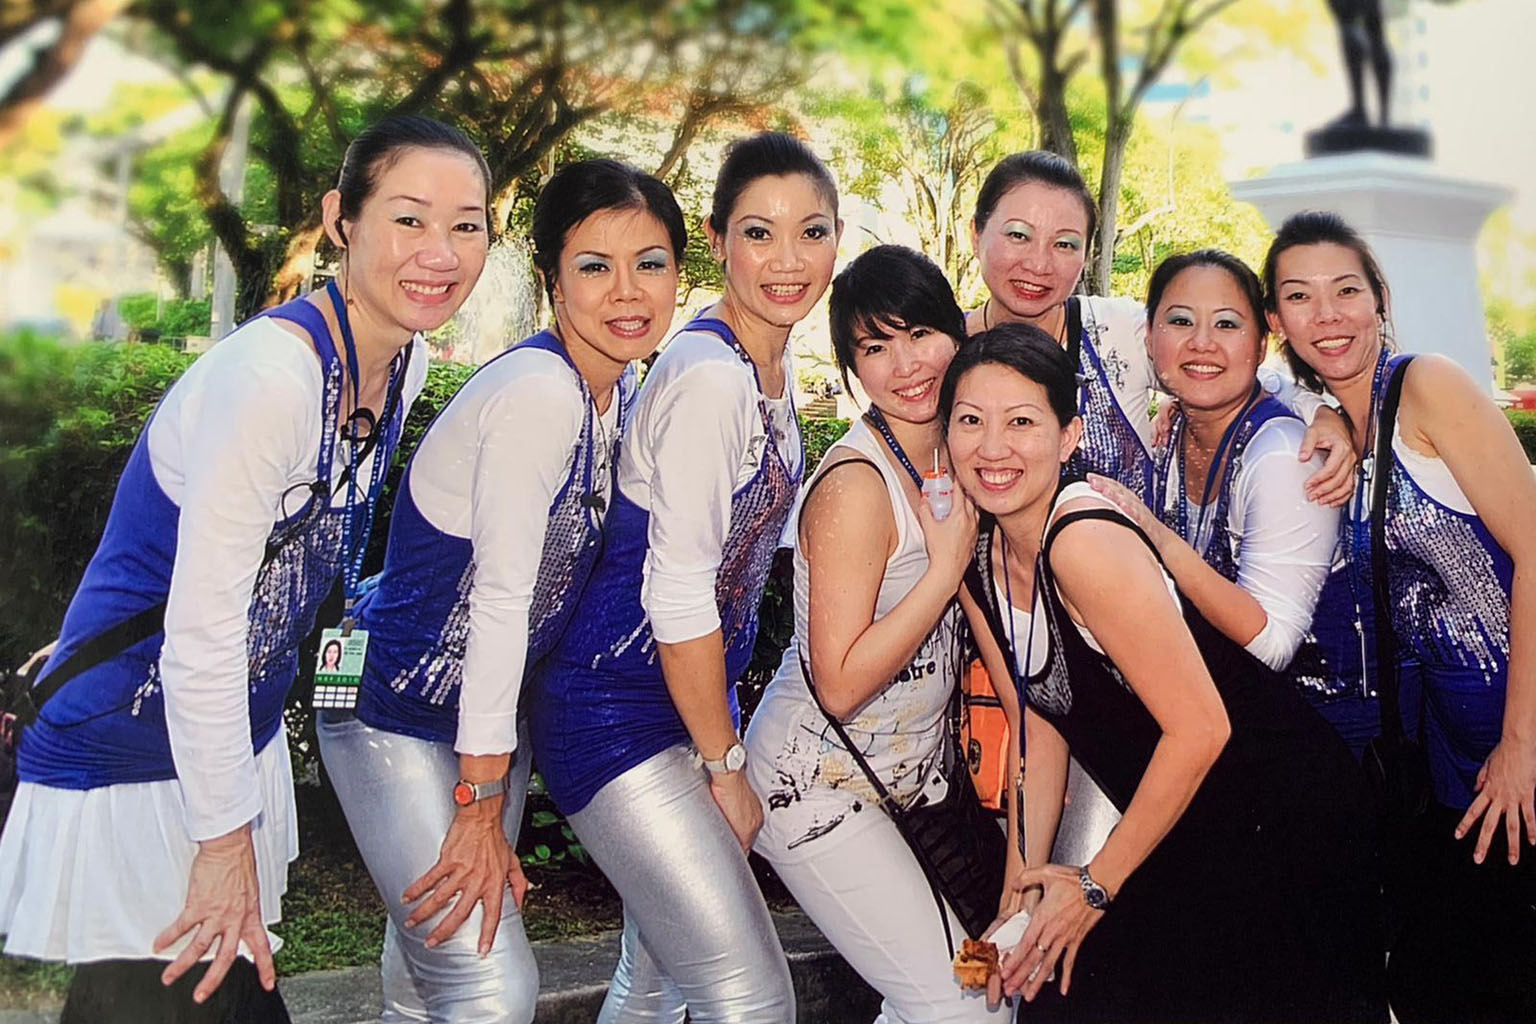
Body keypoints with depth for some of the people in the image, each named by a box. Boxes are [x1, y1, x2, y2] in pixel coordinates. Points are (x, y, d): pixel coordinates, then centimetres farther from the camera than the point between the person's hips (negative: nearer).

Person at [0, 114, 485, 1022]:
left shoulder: (405, 361, -1)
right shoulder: (268, 376, -27)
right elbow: (201, 630, -25)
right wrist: (224, 837, -18)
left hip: (236, 736, 8)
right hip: (136, 763, -8)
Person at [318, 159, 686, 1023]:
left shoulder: (622, 388, 2)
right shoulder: (538, 392, -25)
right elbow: (500, 600, -24)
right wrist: (481, 810, -20)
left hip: (493, 706, 8)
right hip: (398, 711, -8)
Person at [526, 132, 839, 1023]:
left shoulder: (773, 360, 7)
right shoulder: (709, 378, -22)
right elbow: (677, 596, -22)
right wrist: (726, 765, -12)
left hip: (694, 693, 9)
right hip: (620, 710, -9)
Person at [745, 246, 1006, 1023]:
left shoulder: (956, 457, 2)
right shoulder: (856, 484, -22)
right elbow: (841, 684, -24)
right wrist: (947, 565, -23)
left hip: (916, 774, 8)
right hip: (821, 788, -7)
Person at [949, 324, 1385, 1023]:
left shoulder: (1085, 544, -25)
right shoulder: (977, 559, -1)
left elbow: (1200, 728, -24)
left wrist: (1095, 883, -15)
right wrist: (1030, 883, -2)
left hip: (1283, 818, -7)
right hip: (1183, 833, 7)